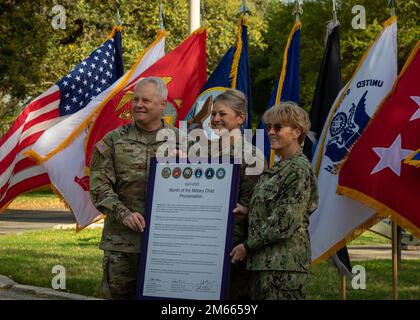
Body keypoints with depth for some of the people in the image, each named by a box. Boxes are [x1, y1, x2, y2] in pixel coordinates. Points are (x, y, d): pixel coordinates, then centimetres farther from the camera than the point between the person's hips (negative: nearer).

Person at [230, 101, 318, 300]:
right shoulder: (279, 168, 18)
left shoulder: (299, 170, -11)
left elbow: (285, 222, -16)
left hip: (284, 263, -9)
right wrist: (247, 211, 7)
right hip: (266, 261, 9)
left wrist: (248, 246, -10)